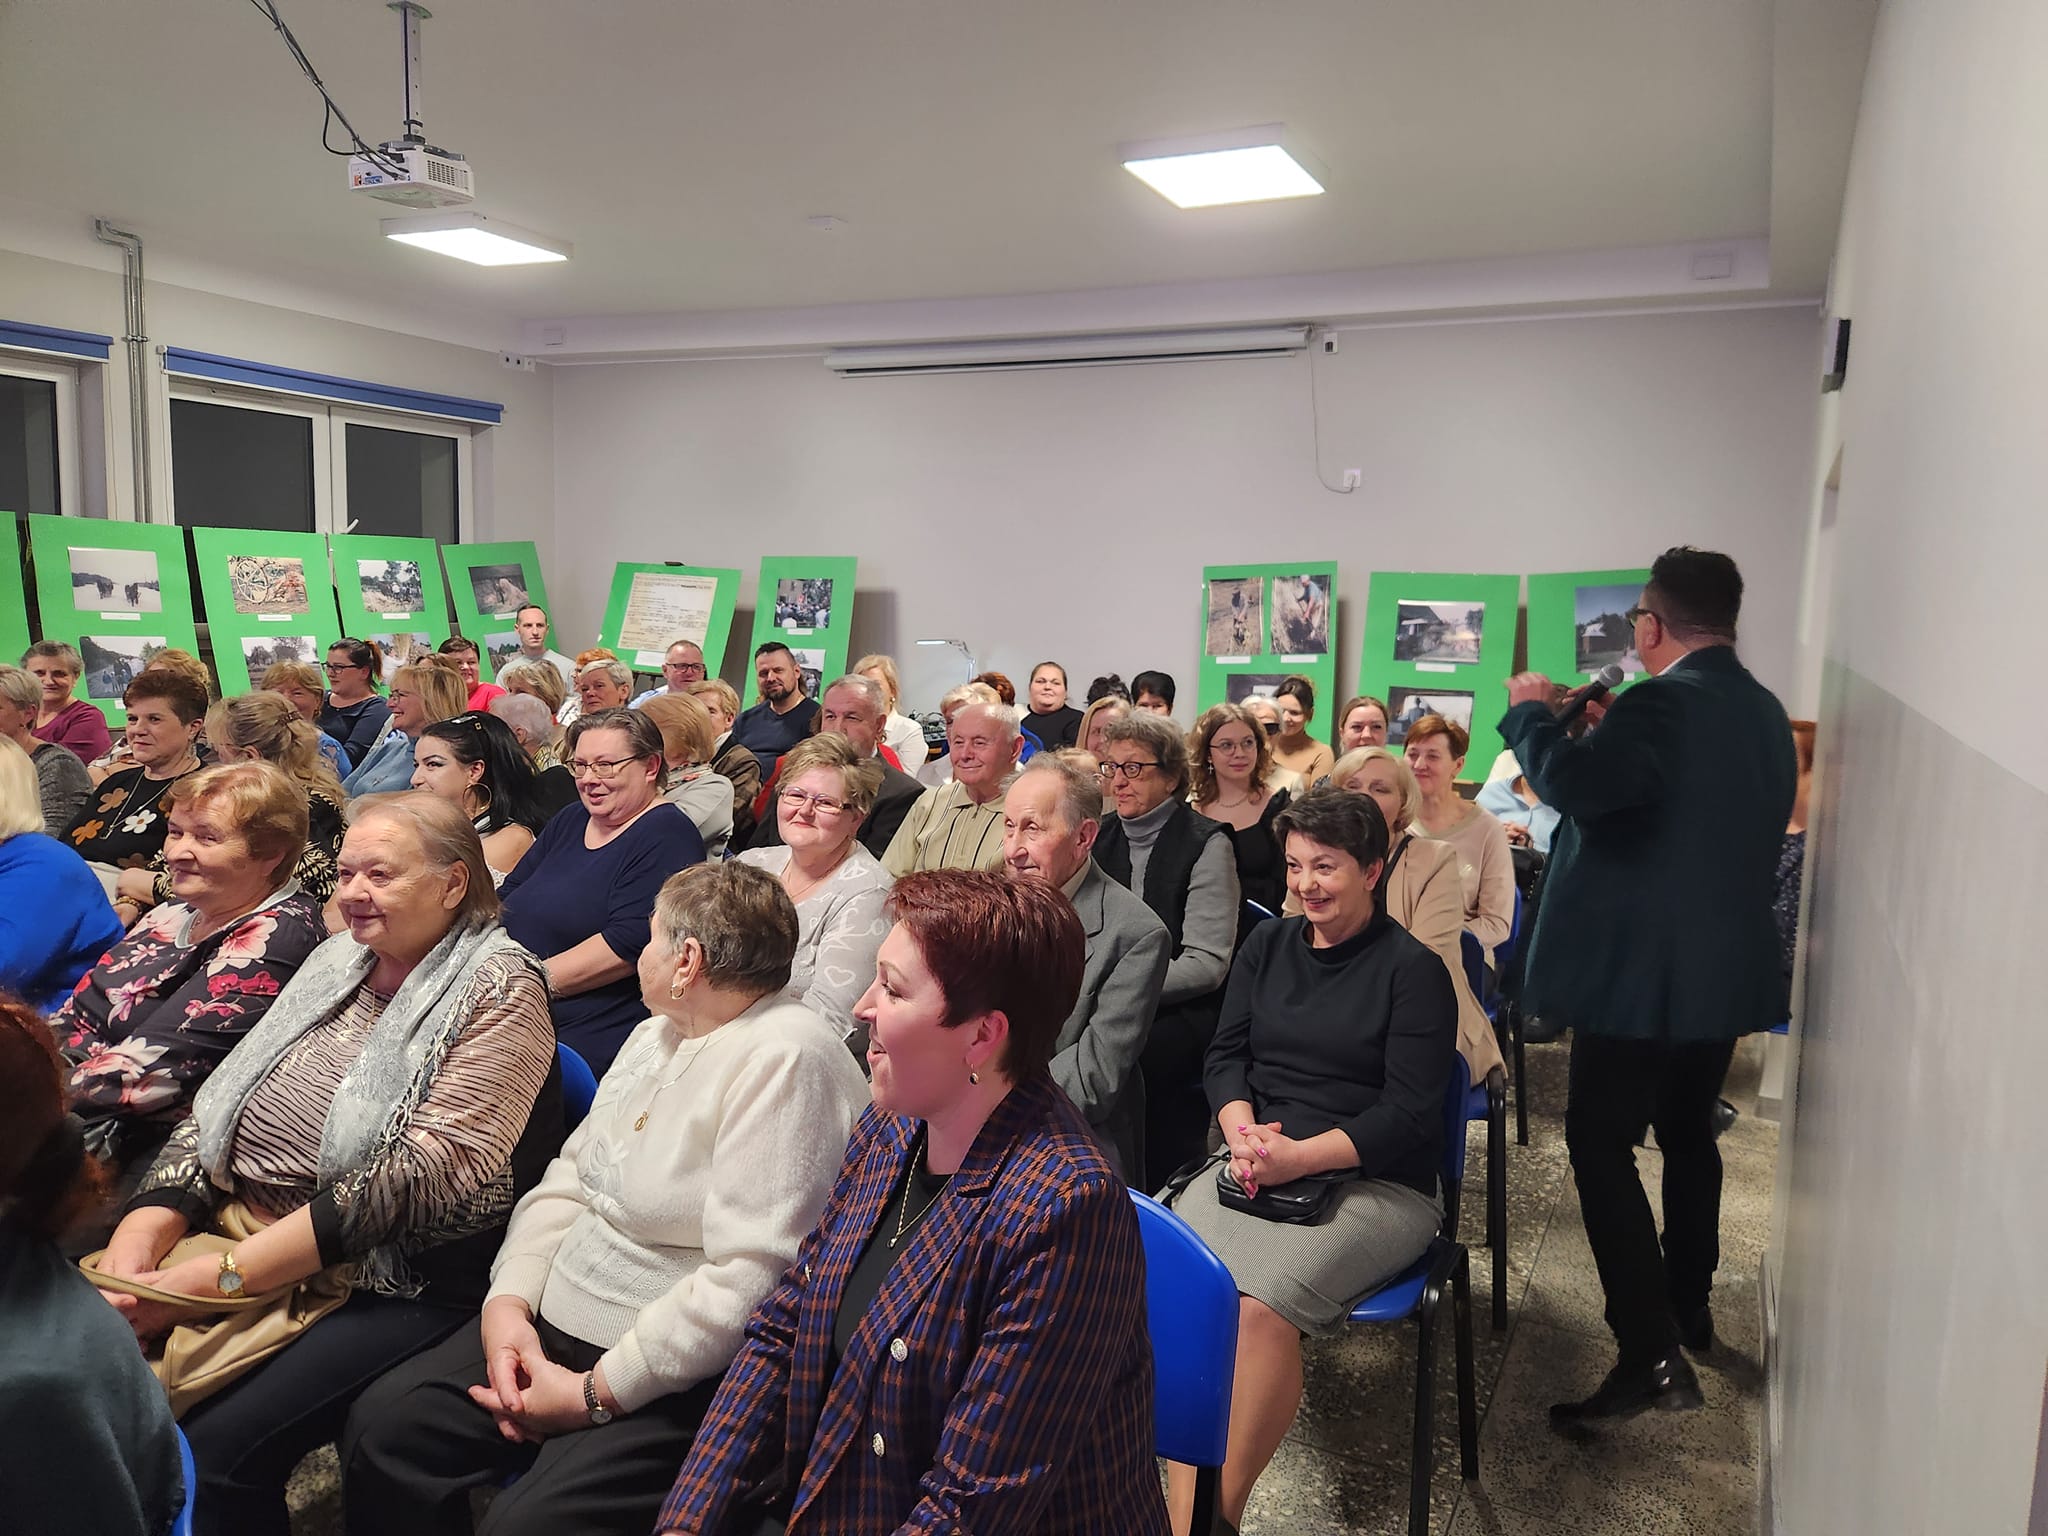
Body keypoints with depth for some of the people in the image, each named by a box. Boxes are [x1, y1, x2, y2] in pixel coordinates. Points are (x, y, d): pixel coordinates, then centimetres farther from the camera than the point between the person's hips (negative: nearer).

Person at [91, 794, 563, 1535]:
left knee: (209, 1452, -25)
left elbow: (428, 1173, -20)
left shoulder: (497, 991, -10)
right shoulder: (338, 960, 12)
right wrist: (149, 1222, -9)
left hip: (396, 1288, -6)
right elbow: (217, 1103, 10)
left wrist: (221, 1273, -22)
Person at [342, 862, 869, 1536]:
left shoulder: (787, 1061, -21)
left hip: (678, 1373, -8)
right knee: (381, 1428, -3)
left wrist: (596, 1393, -18)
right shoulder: (660, 1032, 12)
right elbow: (570, 1178, 14)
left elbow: (749, 1282, -25)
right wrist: (509, 1299, -3)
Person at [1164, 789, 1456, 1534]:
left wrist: (1299, 1156, -19)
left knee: (1260, 1305, -30)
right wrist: (1241, 1131, -10)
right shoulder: (1266, 946, 14)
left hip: (1376, 1185, -4)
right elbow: (1225, 1055, 11)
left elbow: (1407, 1111, -8)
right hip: (1255, 1167, 4)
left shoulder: (1413, 969, -2)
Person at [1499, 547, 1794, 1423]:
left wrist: (1529, 712, -17)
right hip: (1723, 964, 9)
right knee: (1687, 1135, 21)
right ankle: (1687, 1310, 35)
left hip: (1642, 971, -9)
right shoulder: (1765, 712, 11)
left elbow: (1577, 783, -35)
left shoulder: (1661, 703, -19)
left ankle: (1651, 1355, -8)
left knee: (1602, 1144, -5)